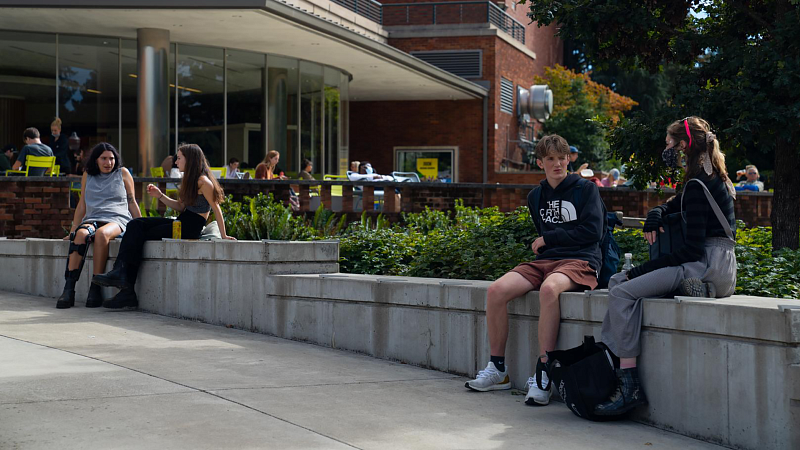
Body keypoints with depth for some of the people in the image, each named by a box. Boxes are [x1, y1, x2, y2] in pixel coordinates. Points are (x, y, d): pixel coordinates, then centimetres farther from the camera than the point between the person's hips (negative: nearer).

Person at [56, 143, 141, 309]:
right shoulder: (88, 175, 21)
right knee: (80, 234, -34)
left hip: (117, 220, -2)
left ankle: (95, 288, -39)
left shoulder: (122, 173, 15)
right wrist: (72, 230, 19)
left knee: (101, 234, -38)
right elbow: (82, 205, 24)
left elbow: (132, 203, 16)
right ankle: (69, 289, -42)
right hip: (92, 219, 2)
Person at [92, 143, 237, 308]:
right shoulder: (189, 179, 18)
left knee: (141, 236, -12)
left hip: (190, 227, -9)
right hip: (181, 221, 9)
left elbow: (216, 209, -10)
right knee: (135, 225, -7)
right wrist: (160, 196, 7)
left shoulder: (203, 181, -12)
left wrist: (223, 236, -7)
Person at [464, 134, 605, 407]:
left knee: (549, 288, -40)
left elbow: (592, 231, -6)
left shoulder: (586, 189, 4)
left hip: (580, 261, -6)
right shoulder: (536, 197, 20)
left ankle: (542, 376, -38)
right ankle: (497, 369, -8)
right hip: (546, 261, 6)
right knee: (496, 290, -20)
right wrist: (541, 247, 11)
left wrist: (547, 239, -4)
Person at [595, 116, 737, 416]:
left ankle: (630, 386, -22)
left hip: (707, 268, -10)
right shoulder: (712, 180, 18)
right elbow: (670, 206, 35)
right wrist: (654, 217, 9)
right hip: (715, 269, 10)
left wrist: (640, 271, -13)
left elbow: (693, 249, -19)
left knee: (622, 292, -19)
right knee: (617, 282, 8)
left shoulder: (698, 186, -13)